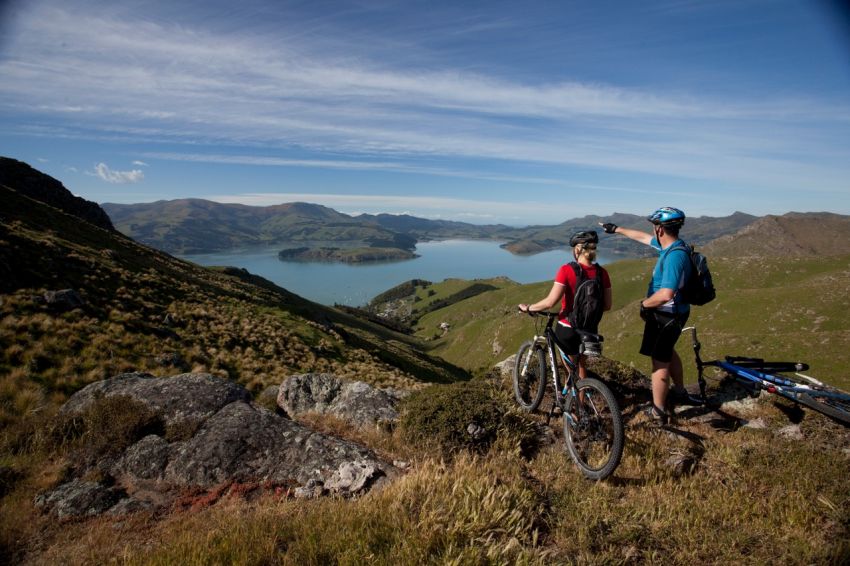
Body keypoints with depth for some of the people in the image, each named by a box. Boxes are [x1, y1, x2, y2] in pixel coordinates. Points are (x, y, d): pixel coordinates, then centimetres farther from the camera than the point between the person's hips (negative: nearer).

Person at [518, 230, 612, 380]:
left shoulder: (567, 270, -19)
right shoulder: (602, 272, -6)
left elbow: (550, 302, -24)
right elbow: (607, 305, 0)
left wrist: (527, 308, -8)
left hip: (567, 329, -3)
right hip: (590, 330, 4)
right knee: (581, 363, 27)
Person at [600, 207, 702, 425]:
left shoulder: (674, 256, -28)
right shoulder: (670, 245, 2)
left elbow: (666, 294, -36)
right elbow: (642, 237, 19)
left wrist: (644, 303, -18)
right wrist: (616, 229, 28)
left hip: (666, 315, -10)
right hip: (672, 312, 10)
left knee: (659, 360, -1)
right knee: (667, 351, 27)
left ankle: (658, 413, 10)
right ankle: (680, 392, 45)